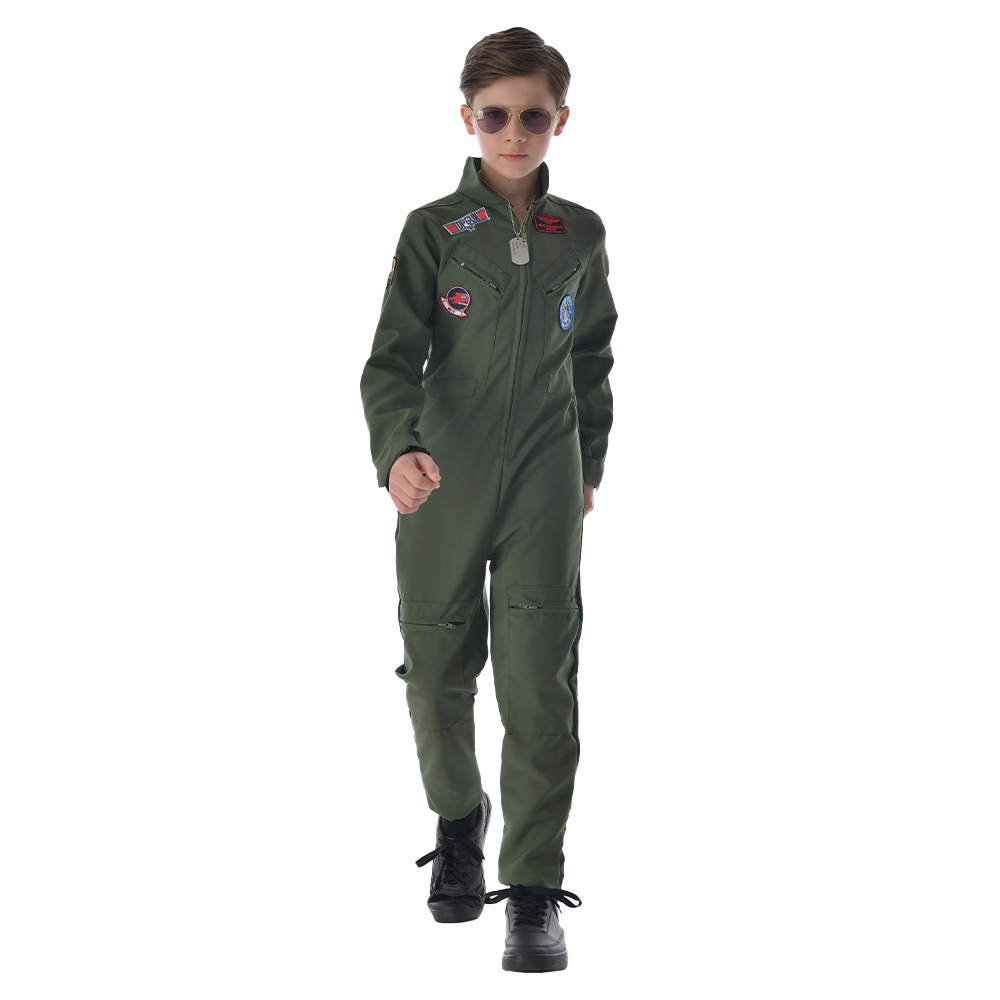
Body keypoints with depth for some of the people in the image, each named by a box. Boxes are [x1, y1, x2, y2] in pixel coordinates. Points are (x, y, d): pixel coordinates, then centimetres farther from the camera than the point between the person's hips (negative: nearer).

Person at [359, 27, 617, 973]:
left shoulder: (580, 236, 7)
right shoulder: (433, 231, -2)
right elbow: (393, 357, -10)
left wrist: (590, 464, 19)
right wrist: (396, 449, -28)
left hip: (544, 490, 1)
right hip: (442, 484, -1)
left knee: (541, 685, -6)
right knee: (439, 671, 9)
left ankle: (535, 889, 0)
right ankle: (458, 817, 38)